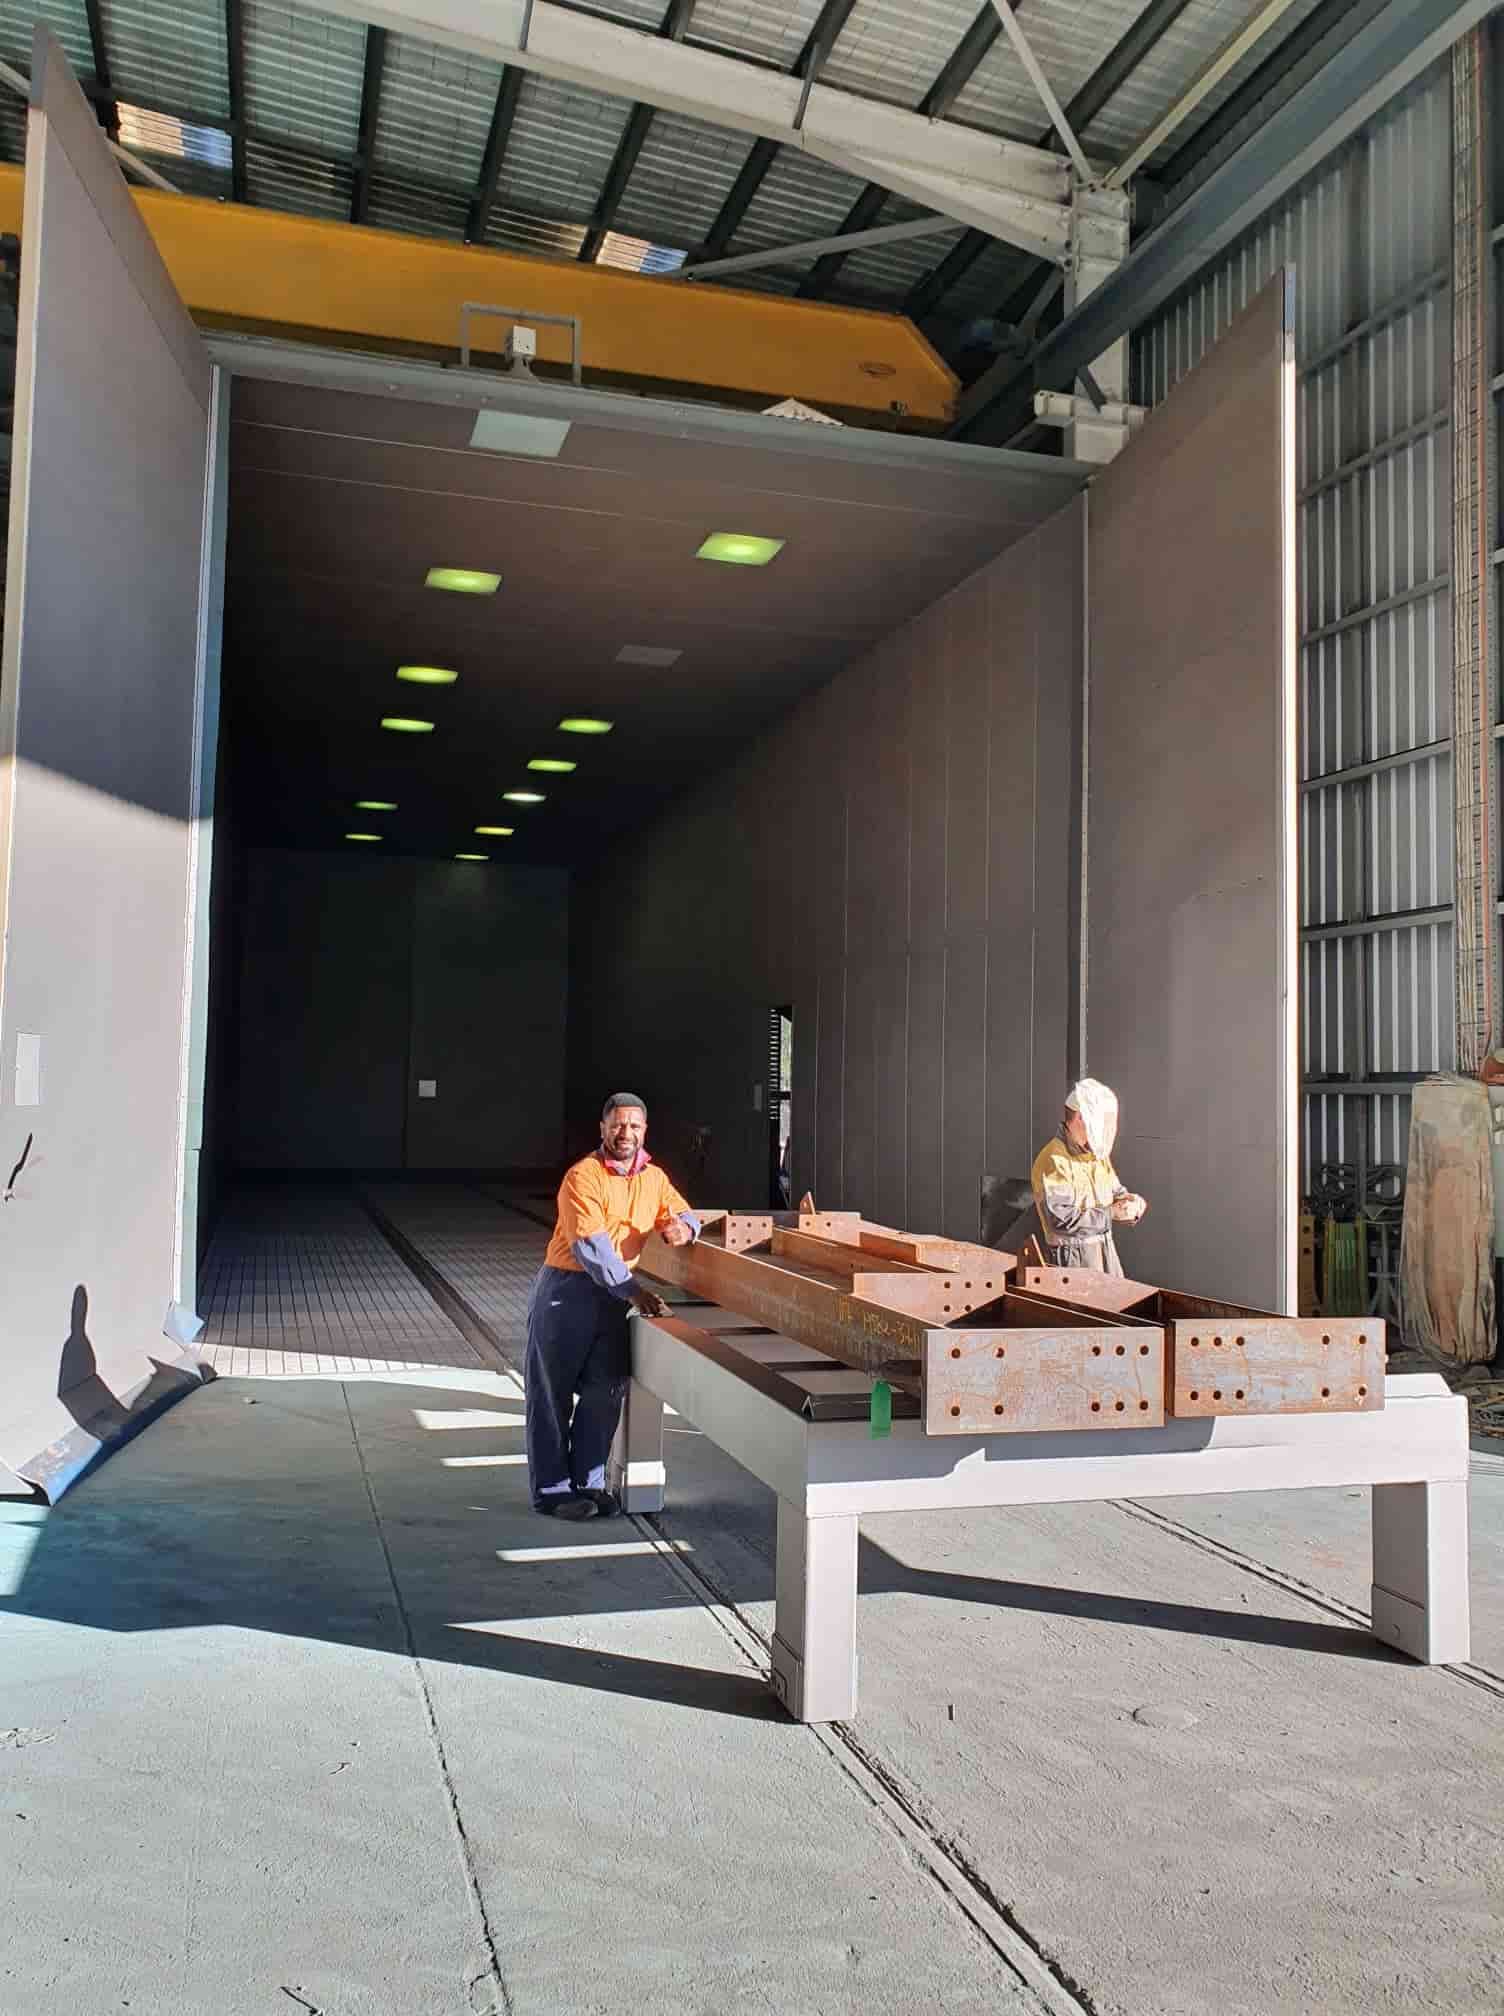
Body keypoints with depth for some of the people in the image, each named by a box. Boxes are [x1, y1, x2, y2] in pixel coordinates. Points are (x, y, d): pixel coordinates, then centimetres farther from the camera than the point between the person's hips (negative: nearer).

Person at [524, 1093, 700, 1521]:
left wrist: (682, 1226, -8)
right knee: (552, 1393, 1)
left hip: (614, 1293, 6)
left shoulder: (653, 1177, 7)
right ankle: (551, 1489, 9)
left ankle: (588, 1482, 20)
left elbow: (684, 1213, 18)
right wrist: (634, 1291, -29)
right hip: (567, 1290, -6)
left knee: (605, 1392, 8)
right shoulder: (583, 1176, -14)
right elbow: (591, 1246, -22)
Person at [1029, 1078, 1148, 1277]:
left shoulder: (1097, 1153, 8)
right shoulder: (1053, 1160, -19)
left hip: (1107, 1250, 8)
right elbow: (1062, 1220, -24)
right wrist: (1110, 1214, -18)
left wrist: (1129, 1203, -5)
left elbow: (1116, 1191, 19)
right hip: (1074, 1257, -8)